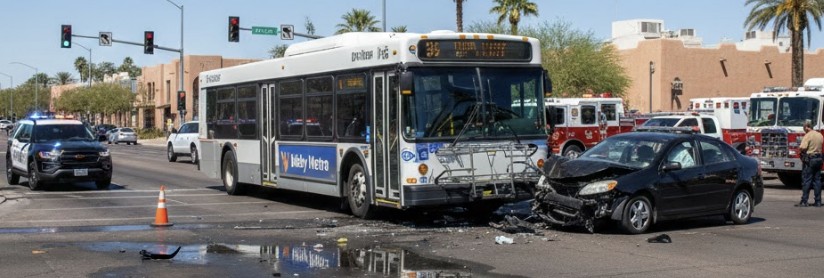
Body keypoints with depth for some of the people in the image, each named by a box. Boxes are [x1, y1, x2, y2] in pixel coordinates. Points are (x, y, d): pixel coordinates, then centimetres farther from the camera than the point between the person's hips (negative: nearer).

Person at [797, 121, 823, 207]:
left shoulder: (808, 136, -13)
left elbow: (803, 147, -23)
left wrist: (799, 148, -3)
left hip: (809, 159, -7)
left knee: (806, 181, -4)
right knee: (817, 180, 10)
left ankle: (804, 201, -5)